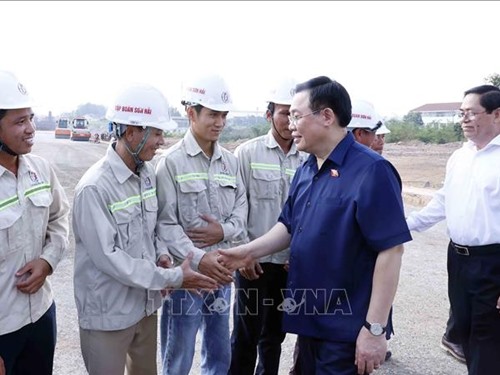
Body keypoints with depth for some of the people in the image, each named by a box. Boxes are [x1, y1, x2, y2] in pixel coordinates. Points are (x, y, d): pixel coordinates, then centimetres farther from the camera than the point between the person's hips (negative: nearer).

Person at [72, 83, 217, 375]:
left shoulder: (148, 172, 1)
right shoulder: (94, 188, -23)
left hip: (146, 304, 7)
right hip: (108, 313, -6)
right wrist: (174, 278, -20)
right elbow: (108, 258, -23)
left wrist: (161, 255, -7)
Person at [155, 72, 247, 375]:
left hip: (222, 271, 5)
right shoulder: (172, 162, -11)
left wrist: (224, 230, -12)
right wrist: (198, 258, -24)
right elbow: (165, 223, -15)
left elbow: (242, 206, 7)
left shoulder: (231, 160, 4)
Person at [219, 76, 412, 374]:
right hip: (308, 319, 8)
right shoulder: (305, 171, 7)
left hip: (345, 328, -8)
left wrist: (375, 328, -22)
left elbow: (391, 249, -21)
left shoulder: (371, 171, -19)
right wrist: (251, 251, -1)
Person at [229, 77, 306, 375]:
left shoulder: (306, 159, 0)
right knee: (246, 334, 8)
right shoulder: (248, 153, -5)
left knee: (275, 333, 17)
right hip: (255, 260, -2)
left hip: (290, 262, 3)